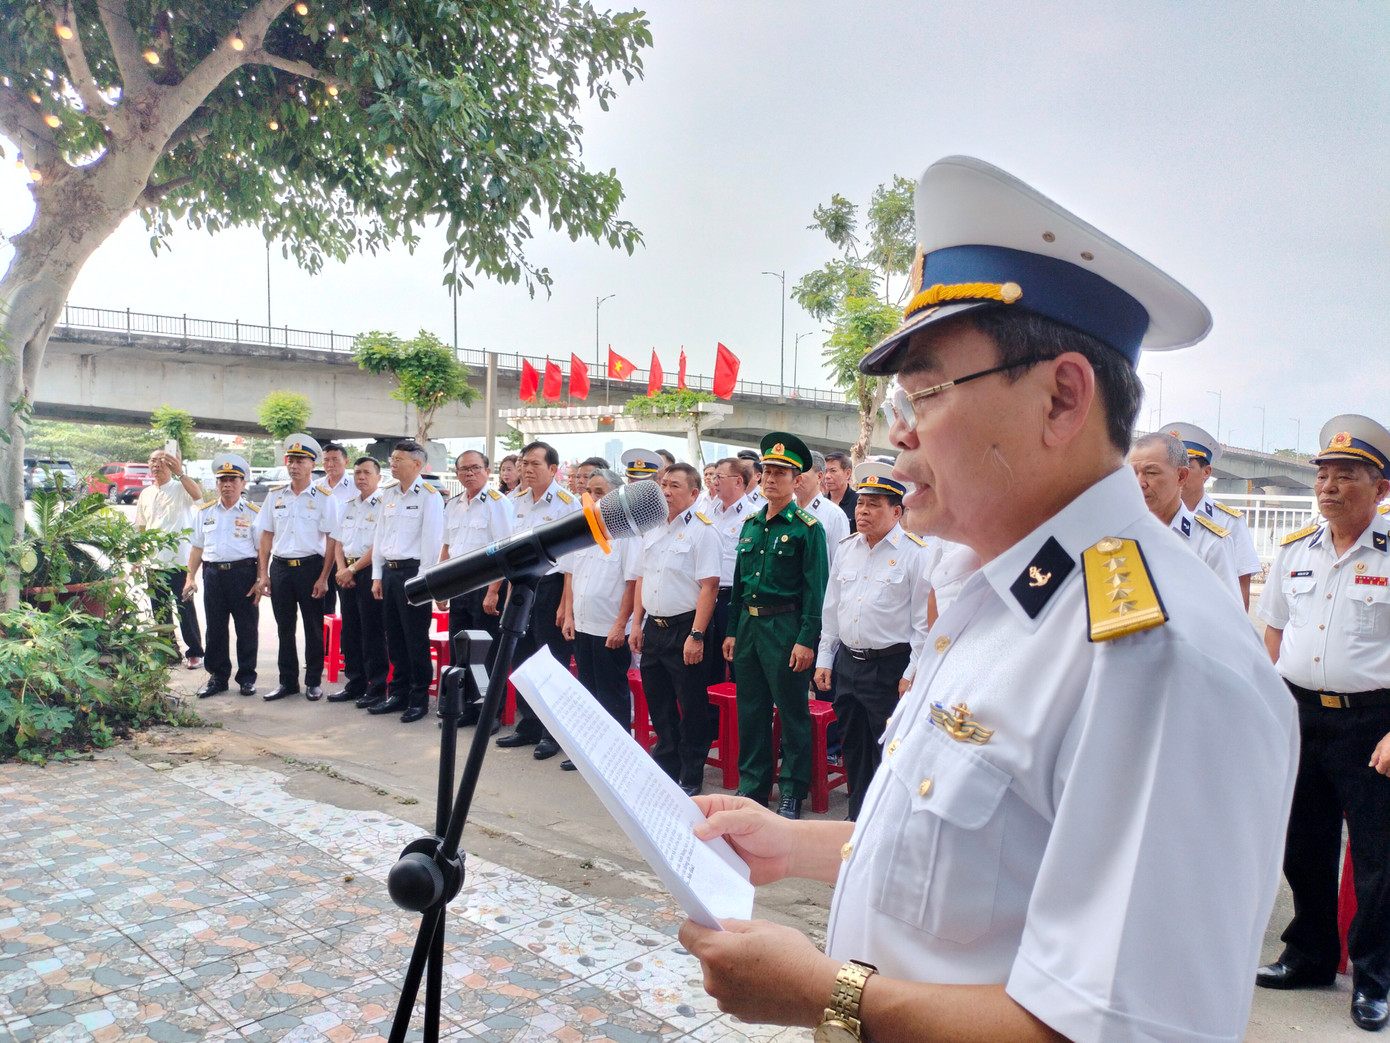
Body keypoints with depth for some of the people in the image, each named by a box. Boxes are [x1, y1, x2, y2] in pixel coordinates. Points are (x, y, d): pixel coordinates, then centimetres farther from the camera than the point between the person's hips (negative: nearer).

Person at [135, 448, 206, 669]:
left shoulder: (180, 489, -4)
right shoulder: (146, 494, 14)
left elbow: (198, 495, -28)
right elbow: (141, 527, 19)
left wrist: (180, 473, -38)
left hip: (179, 560, -6)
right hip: (154, 562, 6)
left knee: (186, 609, -2)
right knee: (160, 611, 11)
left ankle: (194, 652, 4)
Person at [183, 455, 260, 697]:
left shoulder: (253, 513, 2)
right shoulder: (204, 512, 13)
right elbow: (197, 548, 15)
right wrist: (191, 577, 7)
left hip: (243, 573, -3)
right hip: (213, 574, 3)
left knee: (247, 629, 2)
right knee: (215, 629, 9)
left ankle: (246, 677, 14)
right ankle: (217, 677, 20)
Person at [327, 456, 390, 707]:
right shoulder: (348, 506, 17)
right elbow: (338, 541, 16)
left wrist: (352, 569, -13)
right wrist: (341, 569, 0)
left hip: (370, 572, -7)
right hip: (347, 573, 7)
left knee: (372, 634, -5)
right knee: (350, 632, 11)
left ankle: (377, 689, 3)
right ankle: (355, 684, 21)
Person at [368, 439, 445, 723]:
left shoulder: (429, 496, -8)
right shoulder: (388, 496, 13)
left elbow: (431, 541, -12)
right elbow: (379, 537, 16)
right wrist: (377, 576, 11)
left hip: (413, 572, -7)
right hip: (389, 572, 7)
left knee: (416, 640, -1)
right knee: (394, 638, 13)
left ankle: (419, 699, 10)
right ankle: (398, 693, 24)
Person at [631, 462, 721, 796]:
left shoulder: (702, 532, -10)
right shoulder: (652, 531, 11)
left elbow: (709, 587, -16)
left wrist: (696, 635, -21)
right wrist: (637, 623, 11)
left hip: (684, 628, -7)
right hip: (653, 628, 7)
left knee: (692, 708, 3)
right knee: (659, 704, 16)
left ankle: (691, 777, 15)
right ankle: (666, 765, 32)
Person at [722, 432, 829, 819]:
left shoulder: (807, 528, -7)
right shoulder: (750, 524, 11)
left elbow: (815, 588, -11)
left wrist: (807, 640, -16)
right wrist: (732, 630, 13)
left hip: (785, 626, -6)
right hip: (748, 624, 6)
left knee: (793, 714, 4)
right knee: (750, 710, 14)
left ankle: (791, 794, 16)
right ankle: (752, 785, 27)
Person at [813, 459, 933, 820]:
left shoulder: (916, 553, -9)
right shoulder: (846, 548, 10)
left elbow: (926, 620, -10)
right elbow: (831, 608, 15)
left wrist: (913, 673, -12)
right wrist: (824, 659, 12)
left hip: (891, 666, -6)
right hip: (846, 663, 6)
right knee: (853, 748, 17)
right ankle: (857, 815, 32)